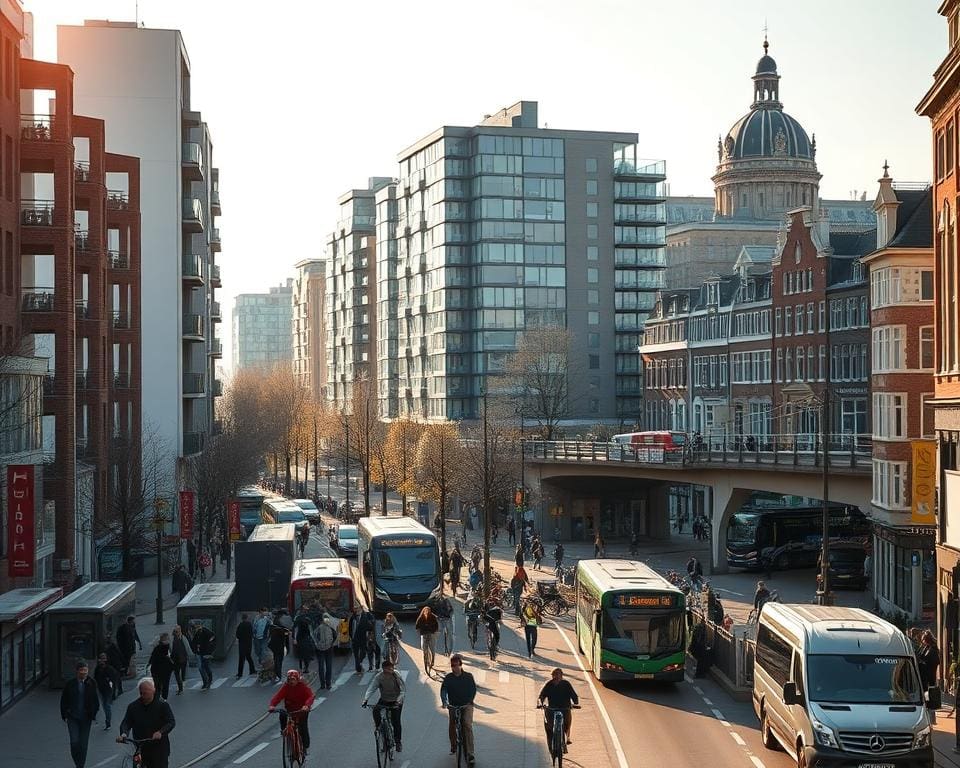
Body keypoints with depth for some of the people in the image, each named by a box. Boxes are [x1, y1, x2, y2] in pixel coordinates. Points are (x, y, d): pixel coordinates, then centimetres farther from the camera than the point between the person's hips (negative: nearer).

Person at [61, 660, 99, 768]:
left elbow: (94, 701, 5)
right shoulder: (70, 684, -3)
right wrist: (65, 715, 0)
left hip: (86, 718, 1)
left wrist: (93, 714, -2)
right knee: (74, 742, -11)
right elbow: (63, 701, 5)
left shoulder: (91, 684, -1)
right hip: (73, 718, -1)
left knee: (83, 744, 5)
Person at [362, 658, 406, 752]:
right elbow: (371, 688, -20)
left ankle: (398, 742, 11)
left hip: (396, 701, -2)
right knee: (375, 710, -26)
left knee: (396, 721, -8)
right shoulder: (379, 677, -15)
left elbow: (402, 690, -18)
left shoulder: (397, 676, -19)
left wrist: (398, 700, -33)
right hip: (384, 700, 2)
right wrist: (366, 699, -34)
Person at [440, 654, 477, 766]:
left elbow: (473, 689, 2)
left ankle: (470, 755, -21)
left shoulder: (468, 676, -2)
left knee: (468, 726, -18)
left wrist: (470, 700, -11)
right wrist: (444, 701, -25)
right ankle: (453, 747, 34)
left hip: (466, 706, -2)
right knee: (451, 727, 3)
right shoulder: (448, 677, -1)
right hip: (453, 706, 2)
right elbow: (443, 689, -8)